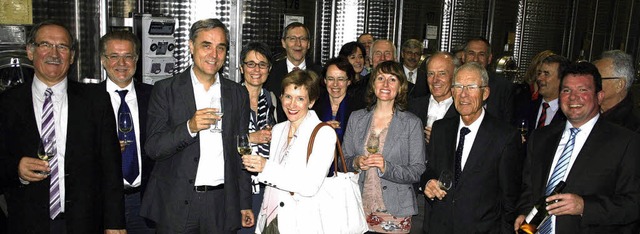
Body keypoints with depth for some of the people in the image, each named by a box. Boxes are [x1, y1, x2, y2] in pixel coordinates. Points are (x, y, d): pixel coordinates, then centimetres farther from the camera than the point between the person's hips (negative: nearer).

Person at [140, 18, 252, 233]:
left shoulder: (238, 94, 7)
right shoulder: (165, 90, -1)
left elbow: (240, 153, 10)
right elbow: (153, 148, -7)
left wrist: (245, 204, 8)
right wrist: (189, 127, -23)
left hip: (222, 204, 2)